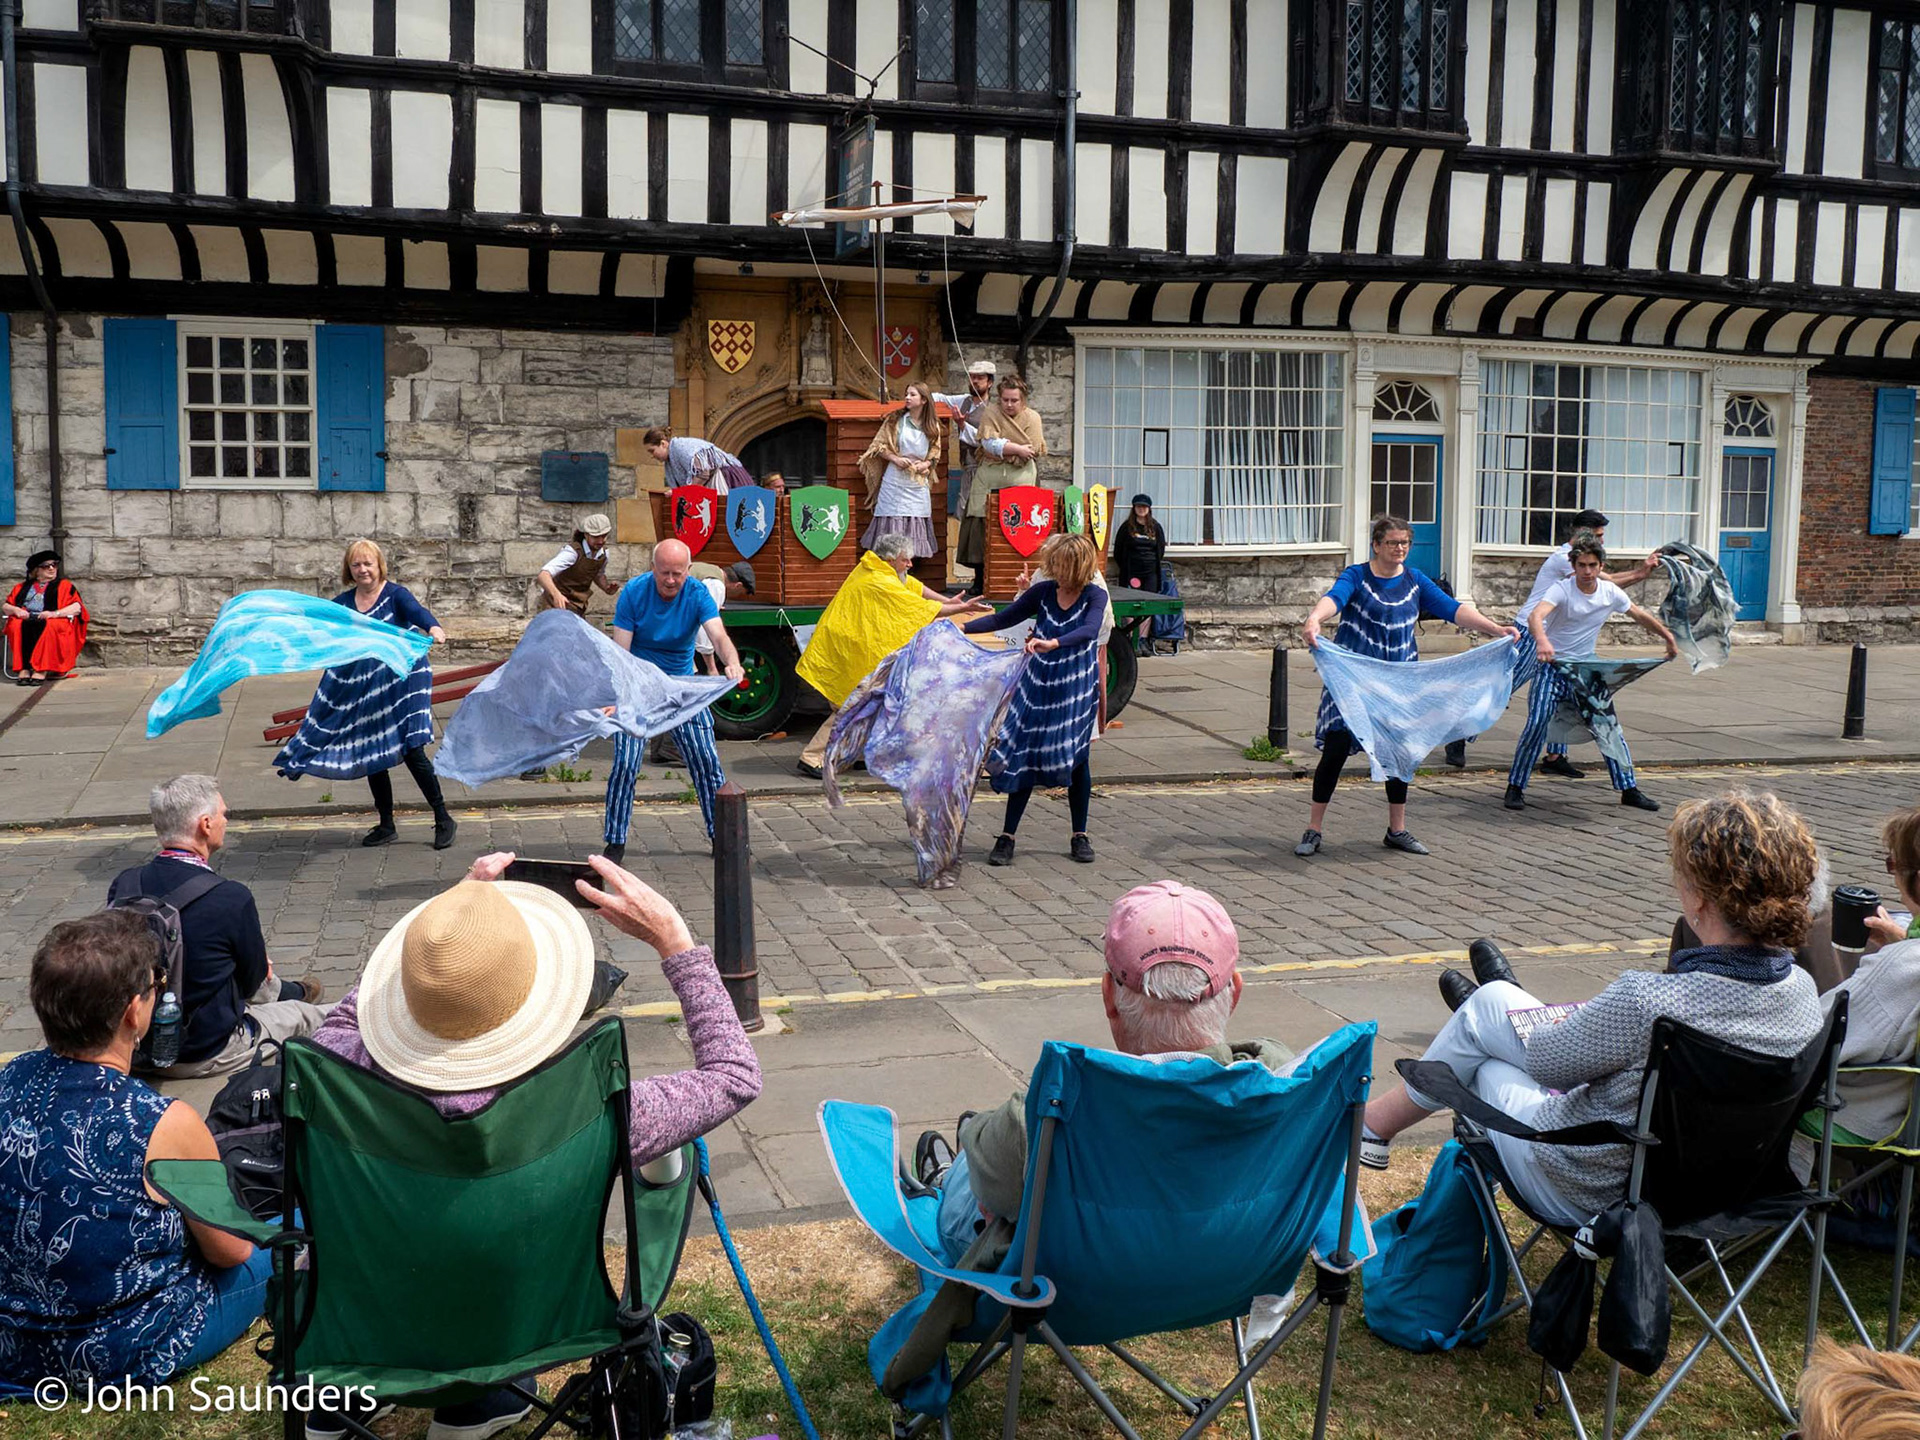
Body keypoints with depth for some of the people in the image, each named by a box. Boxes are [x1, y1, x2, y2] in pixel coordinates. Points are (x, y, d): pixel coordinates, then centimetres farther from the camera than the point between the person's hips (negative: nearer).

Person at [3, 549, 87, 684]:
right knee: (17, 625, -34)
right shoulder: (23, 587, 28)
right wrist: (16, 610, -2)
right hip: (26, 619, 2)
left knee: (49, 626, -39)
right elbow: (4, 606, 22)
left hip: (53, 621, -2)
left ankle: (41, 670, -44)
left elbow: (77, 607, 4)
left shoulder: (65, 585, 20)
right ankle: (24, 669, -40)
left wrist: (54, 613, -13)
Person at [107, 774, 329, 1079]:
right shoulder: (232, 898, -26)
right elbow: (253, 976, -10)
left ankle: (284, 991, 59)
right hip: (205, 1055, -6)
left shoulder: (123, 885, -9)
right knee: (305, 1014, 20)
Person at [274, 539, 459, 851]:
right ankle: (386, 826, 22)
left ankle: (444, 820, 0)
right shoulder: (341, 603, 8)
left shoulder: (395, 594, -6)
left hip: (401, 681, -5)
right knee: (372, 756, 8)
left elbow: (417, 611, -24)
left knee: (412, 751, -12)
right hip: (361, 688, 5)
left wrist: (433, 628, -45)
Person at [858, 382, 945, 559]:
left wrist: (924, 464, -4)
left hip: (918, 483, 2)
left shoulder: (933, 427, 7)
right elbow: (878, 446, 2)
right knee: (892, 523, -5)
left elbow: (934, 456, 17)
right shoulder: (895, 420, 1)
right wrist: (895, 458, -13)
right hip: (895, 481, -2)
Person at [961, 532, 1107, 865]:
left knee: (1076, 757, 3)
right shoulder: (1042, 591, 0)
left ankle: (1080, 837, 19)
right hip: (1038, 684, 2)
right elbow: (1003, 618, 8)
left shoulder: (1095, 596, -9)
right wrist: (964, 627, -4)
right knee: (1024, 756, 0)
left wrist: (1053, 643, -45)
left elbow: (1089, 631, -28)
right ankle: (1007, 837, 7)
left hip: (1076, 689, -2)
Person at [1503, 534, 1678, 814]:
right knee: (1537, 723, -15)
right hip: (1553, 665, -5)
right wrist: (1542, 641, -58)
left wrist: (1669, 639, 21)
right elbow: (1535, 616, -37)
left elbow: (1640, 616, 16)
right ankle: (1515, 788, -1)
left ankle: (1628, 789, 14)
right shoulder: (1562, 590, -18)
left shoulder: (1611, 592, -2)